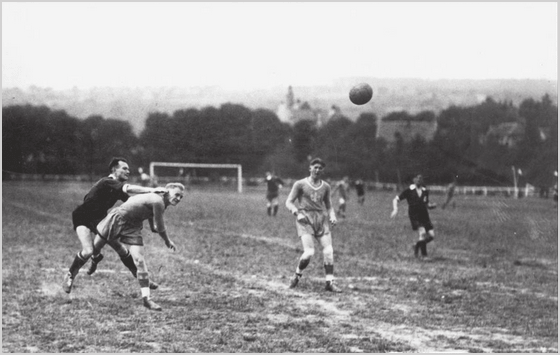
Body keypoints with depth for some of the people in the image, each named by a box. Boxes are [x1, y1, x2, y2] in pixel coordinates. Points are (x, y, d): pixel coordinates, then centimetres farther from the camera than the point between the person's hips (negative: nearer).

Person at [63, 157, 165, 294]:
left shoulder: (118, 188, 3)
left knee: (121, 249, 2)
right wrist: (152, 190, -42)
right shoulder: (107, 183, -26)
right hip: (82, 218, -8)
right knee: (88, 251, -27)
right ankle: (69, 276, -3)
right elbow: (129, 188, -39)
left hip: (99, 220, 8)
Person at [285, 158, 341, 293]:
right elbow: (289, 202, 4)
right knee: (309, 252, -17)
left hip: (322, 219, 4)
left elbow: (328, 206, 23)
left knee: (329, 251, -9)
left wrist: (332, 216, 3)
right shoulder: (300, 184, 3)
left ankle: (329, 282, -1)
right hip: (305, 220, -4)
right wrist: (297, 213, -14)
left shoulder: (325, 187, 14)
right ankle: (297, 275, 9)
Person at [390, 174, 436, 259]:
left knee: (432, 235, -4)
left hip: (424, 216, 5)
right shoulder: (409, 191, -2)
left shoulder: (425, 191, 10)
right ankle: (424, 255, -14)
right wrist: (395, 209, -11)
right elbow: (396, 199, 3)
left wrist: (432, 206, -1)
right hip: (414, 216, -5)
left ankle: (417, 245, 24)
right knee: (422, 232, -24)